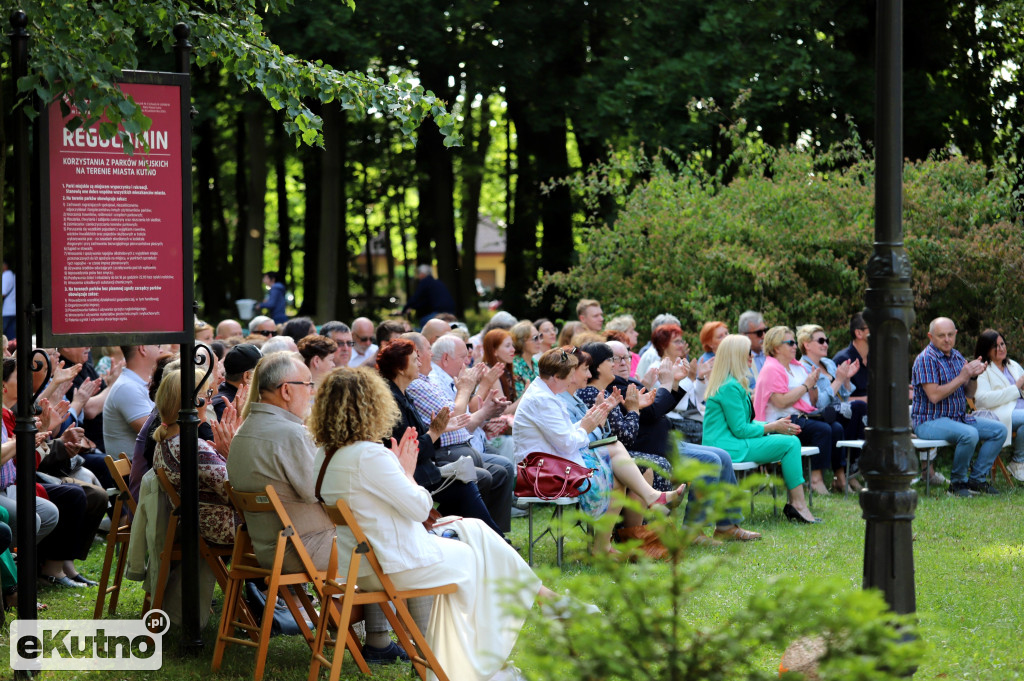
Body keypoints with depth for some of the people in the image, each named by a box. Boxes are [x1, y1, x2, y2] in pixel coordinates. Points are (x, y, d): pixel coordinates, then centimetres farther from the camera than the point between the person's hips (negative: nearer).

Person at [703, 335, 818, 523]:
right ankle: (798, 504, -12)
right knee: (790, 443, -13)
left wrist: (773, 425, 8)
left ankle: (795, 503, -3)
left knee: (791, 440, 5)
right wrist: (773, 427, -7)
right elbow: (740, 429, -18)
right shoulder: (730, 387, -17)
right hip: (729, 448, -11)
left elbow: (745, 423, 21)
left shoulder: (732, 384, 18)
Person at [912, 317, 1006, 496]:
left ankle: (976, 480, -2)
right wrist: (962, 377, -21)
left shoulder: (957, 357, 12)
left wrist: (974, 376, -8)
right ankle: (957, 483, -14)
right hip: (929, 422, -9)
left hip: (958, 418, 9)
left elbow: (969, 394, 13)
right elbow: (934, 396, -23)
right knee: (969, 434, -33)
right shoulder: (926, 359, -14)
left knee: (999, 430, -2)